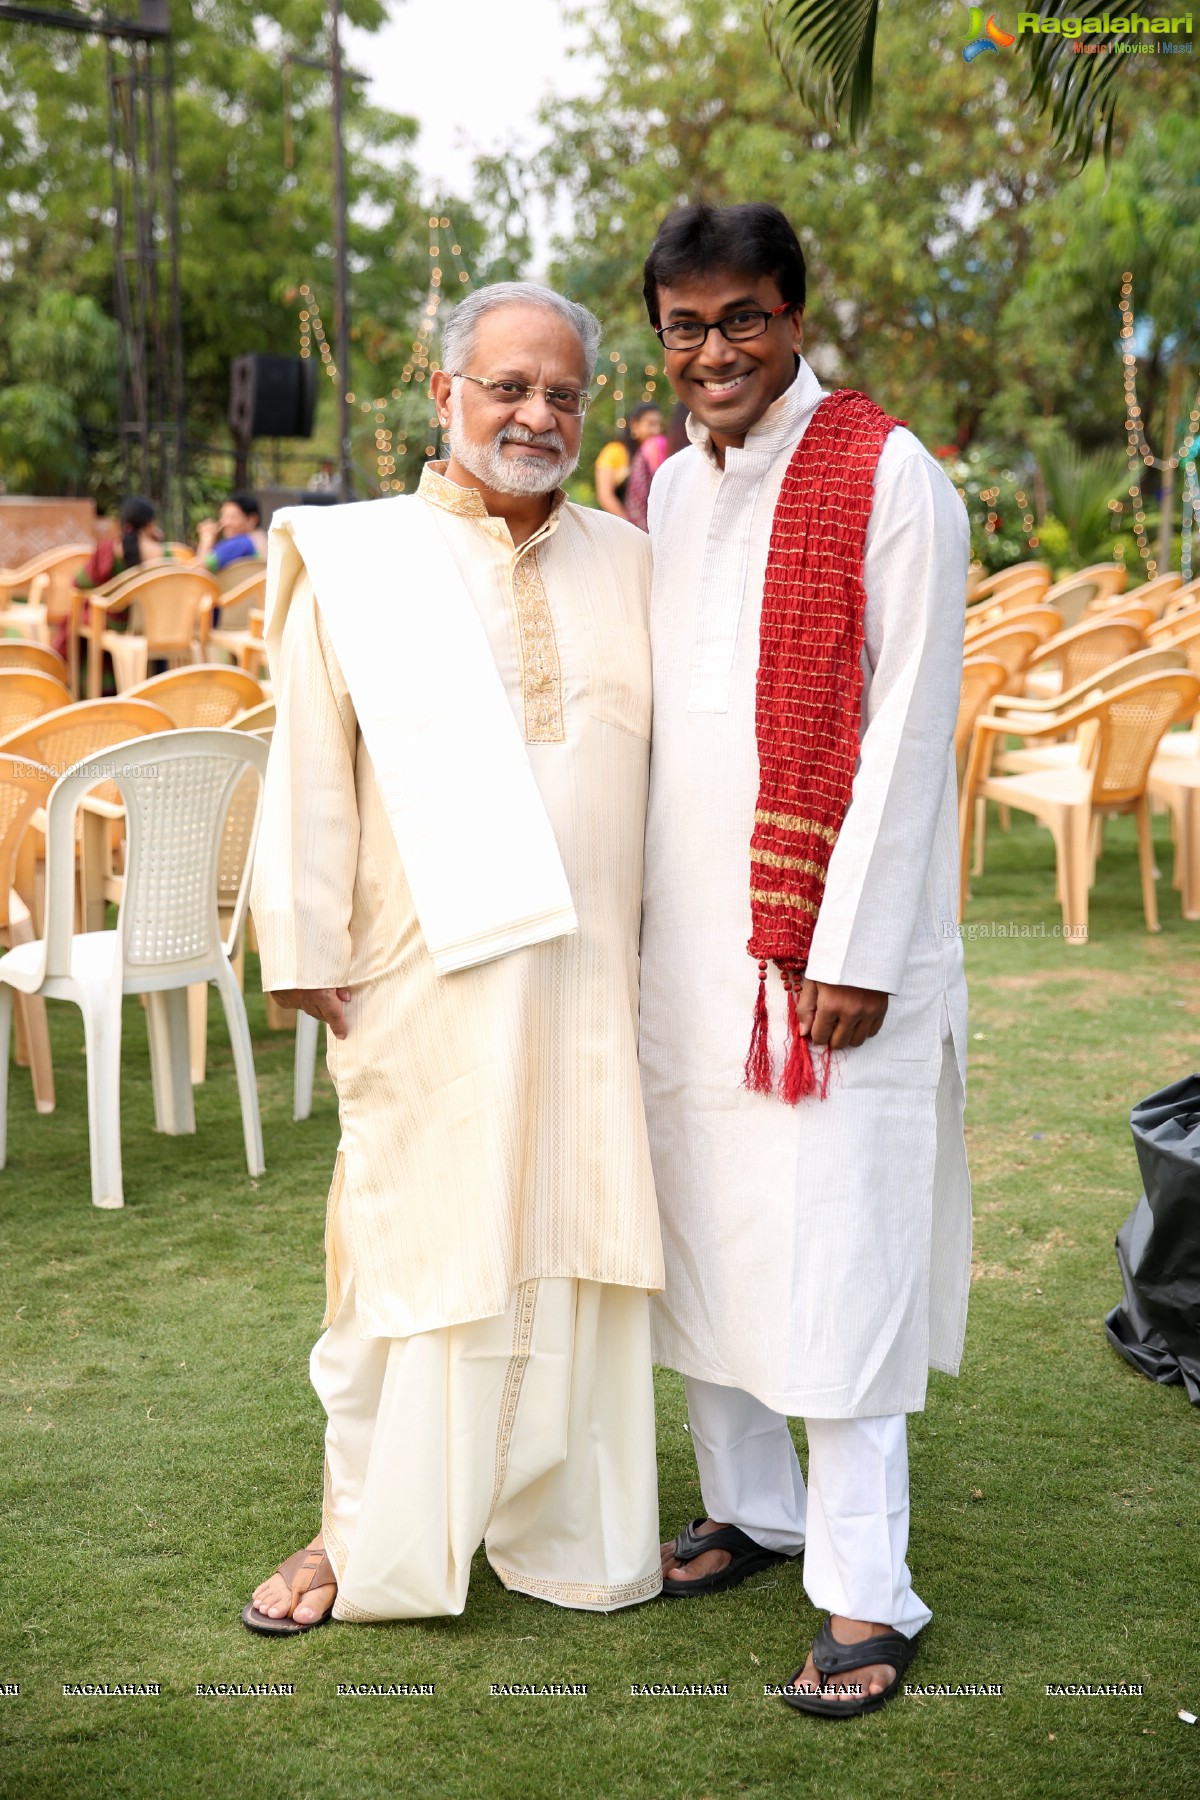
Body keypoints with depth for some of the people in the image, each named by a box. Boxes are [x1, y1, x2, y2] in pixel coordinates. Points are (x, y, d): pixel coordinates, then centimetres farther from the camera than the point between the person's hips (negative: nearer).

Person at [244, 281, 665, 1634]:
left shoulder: (628, 564, 10)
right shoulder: (358, 562, 1)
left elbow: (669, 757, 12)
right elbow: (308, 766, -1)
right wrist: (306, 949, -5)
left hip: (590, 974, 3)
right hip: (428, 976, -3)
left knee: (573, 1242, 9)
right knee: (412, 1243, 5)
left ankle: (561, 1524, 25)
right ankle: (365, 1530, 22)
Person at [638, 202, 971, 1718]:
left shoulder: (887, 482, -9)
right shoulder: (664, 492, 11)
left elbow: (907, 727, -13)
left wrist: (854, 950, -16)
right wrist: (628, 909, 10)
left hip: (825, 936, -6)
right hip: (684, 929, 7)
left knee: (836, 1255, -3)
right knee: (700, 1227, 14)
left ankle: (864, 1593, 8)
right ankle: (750, 1503, 32)